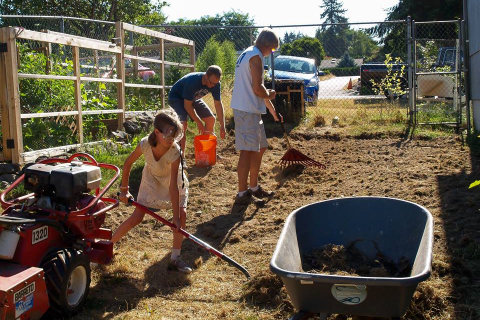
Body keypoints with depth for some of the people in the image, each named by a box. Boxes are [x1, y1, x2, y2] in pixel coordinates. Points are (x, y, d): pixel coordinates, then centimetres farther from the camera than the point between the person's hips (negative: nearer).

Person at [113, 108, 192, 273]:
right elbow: (128, 163, -13)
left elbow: (173, 186, -35)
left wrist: (176, 217, -35)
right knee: (137, 217, -7)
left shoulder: (175, 152, -35)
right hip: (151, 180, 1)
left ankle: (175, 259, -4)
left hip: (173, 180, 0)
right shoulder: (145, 144, -32)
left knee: (182, 213, -18)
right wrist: (124, 189, -8)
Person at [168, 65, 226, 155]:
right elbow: (187, 105, -31)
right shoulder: (193, 81, -38)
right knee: (182, 124, -28)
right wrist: (199, 122, -25)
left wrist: (222, 126, -17)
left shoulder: (215, 84, -20)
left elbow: (218, 104, -12)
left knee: (211, 119, 0)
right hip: (176, 98, -7)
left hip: (193, 98, 7)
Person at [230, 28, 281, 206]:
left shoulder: (247, 54, 21)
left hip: (250, 110, 11)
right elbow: (257, 89, -22)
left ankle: (254, 187, 27)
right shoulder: (255, 56, -12)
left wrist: (272, 110, 28)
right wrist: (270, 95, 0)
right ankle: (242, 194, -3)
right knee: (247, 151, -8)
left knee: (260, 148, 18)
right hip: (247, 111, -11)